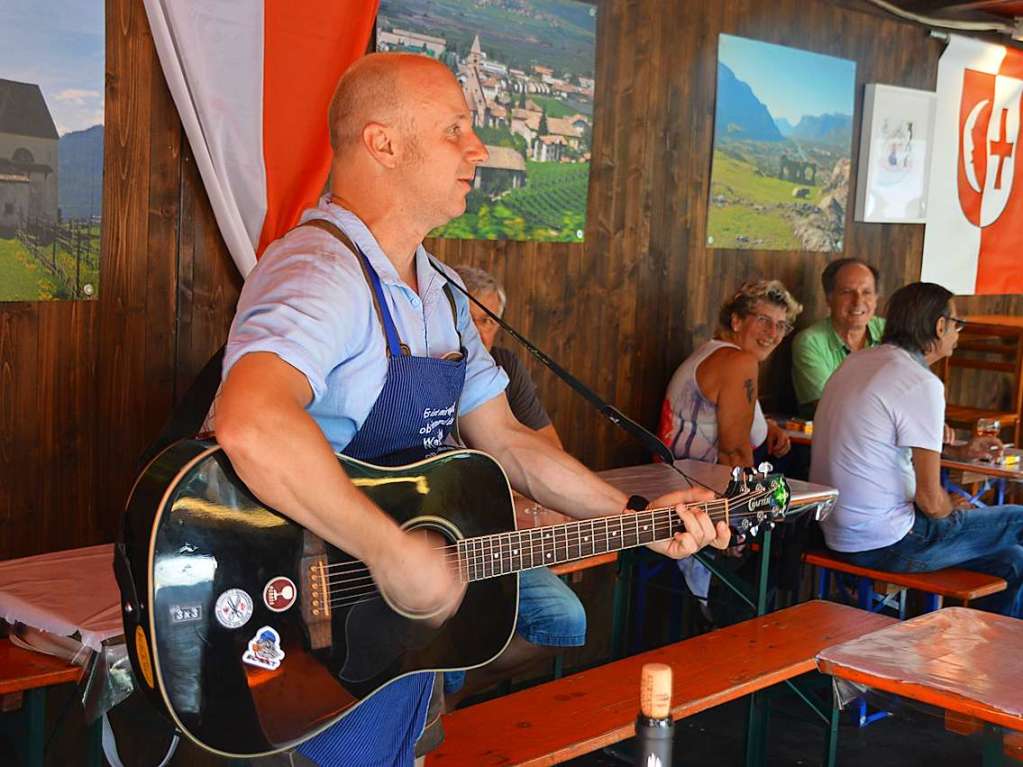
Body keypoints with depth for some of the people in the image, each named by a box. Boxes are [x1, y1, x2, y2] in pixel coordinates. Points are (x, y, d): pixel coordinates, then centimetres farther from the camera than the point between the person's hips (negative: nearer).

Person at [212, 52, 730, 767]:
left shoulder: (441, 293, 10)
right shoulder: (321, 269, -23)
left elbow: (504, 438, 15)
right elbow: (250, 425, -42)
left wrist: (637, 514, 8)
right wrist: (395, 552, -35)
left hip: (403, 623, 9)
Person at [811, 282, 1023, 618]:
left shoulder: (857, 361, 9)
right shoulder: (922, 385, -18)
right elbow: (931, 501, -19)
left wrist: (956, 451, 23)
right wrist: (954, 512, 3)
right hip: (886, 545, -9)